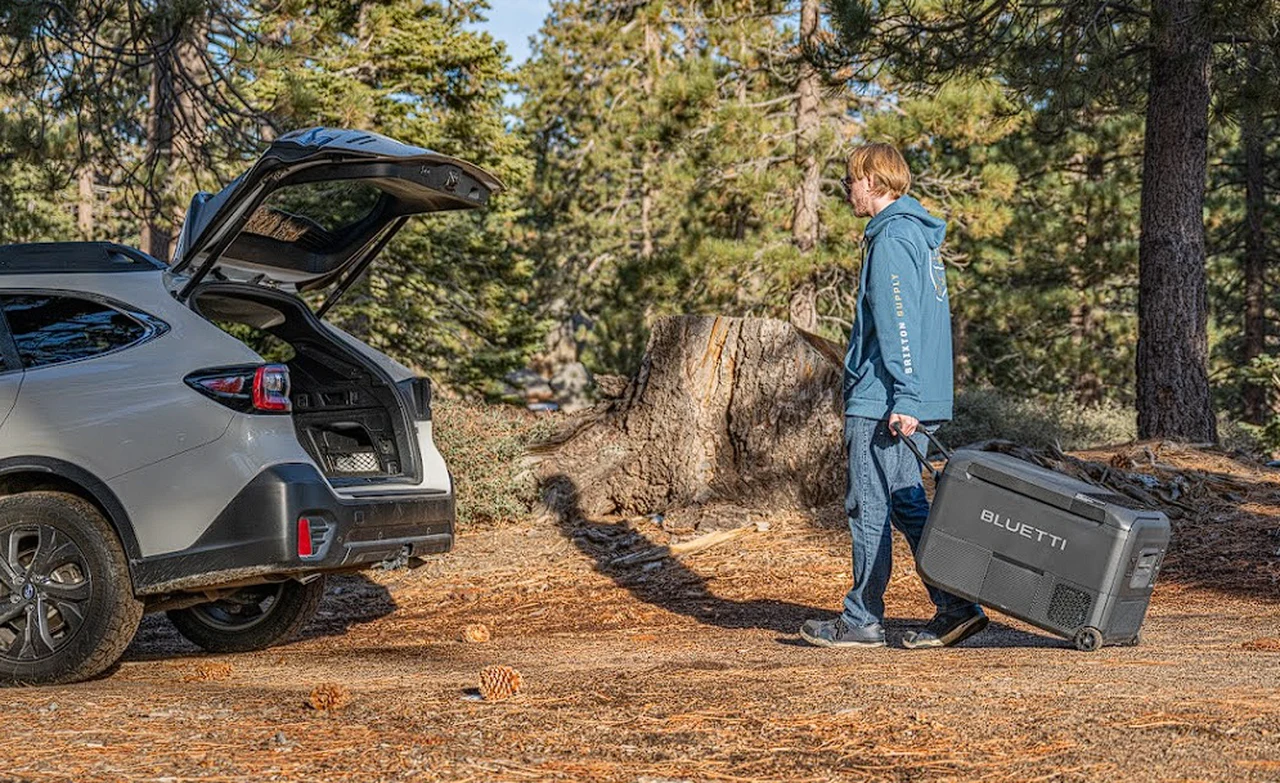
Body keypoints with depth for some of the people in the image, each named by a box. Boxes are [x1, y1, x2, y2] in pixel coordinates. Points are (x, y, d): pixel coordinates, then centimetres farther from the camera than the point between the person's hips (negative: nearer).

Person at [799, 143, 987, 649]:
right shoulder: (919, 236, 18)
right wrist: (910, 398, 22)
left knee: (869, 509, -2)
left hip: (881, 403, -10)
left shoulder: (892, 238, -13)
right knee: (907, 505, 12)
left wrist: (903, 400, -22)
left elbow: (898, 325, -19)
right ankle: (955, 607, 7)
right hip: (915, 401, 10)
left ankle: (863, 622, 5)